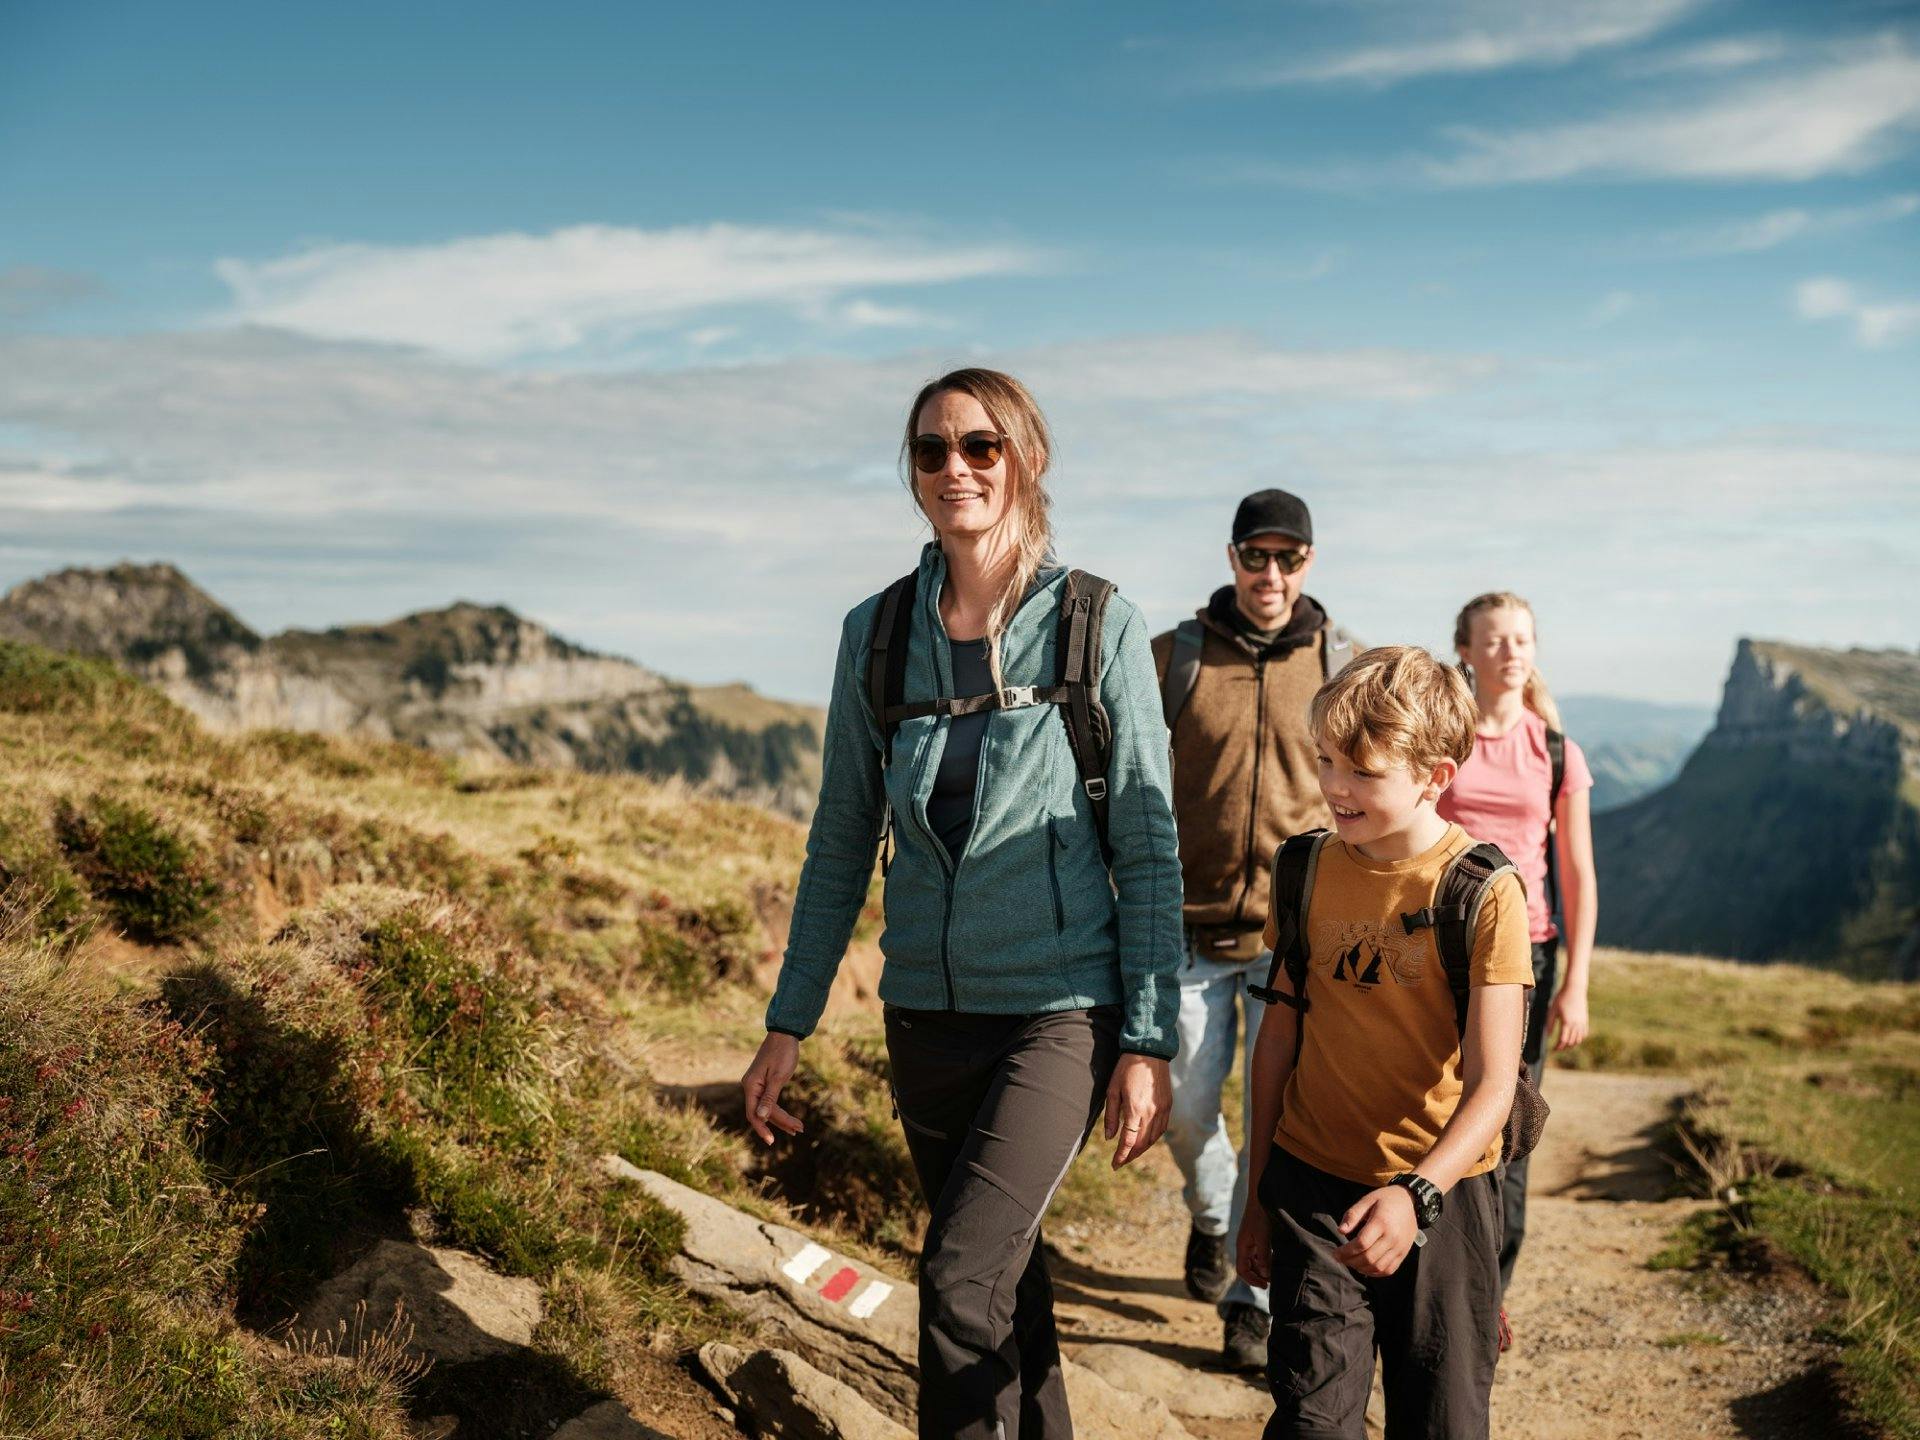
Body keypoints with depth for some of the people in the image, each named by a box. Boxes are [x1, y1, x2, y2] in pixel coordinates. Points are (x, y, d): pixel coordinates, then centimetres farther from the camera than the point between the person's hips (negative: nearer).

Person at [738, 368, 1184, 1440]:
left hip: (1063, 1010, -4)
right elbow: (842, 840, 8)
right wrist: (790, 1023, 7)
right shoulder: (877, 634, 2)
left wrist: (1150, 1041, -7)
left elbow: (1148, 847, -4)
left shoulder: (1102, 628, -6)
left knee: (961, 1280, -16)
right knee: (1005, 1272, 16)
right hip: (929, 1011, 4)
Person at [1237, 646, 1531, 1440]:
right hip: (1314, 1188, 2)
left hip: (1441, 1196, -2)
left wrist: (1417, 1194, -30)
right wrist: (1260, 1194, 11)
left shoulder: (1483, 891, -12)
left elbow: (1490, 1087, -15)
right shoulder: (1304, 871, 0)